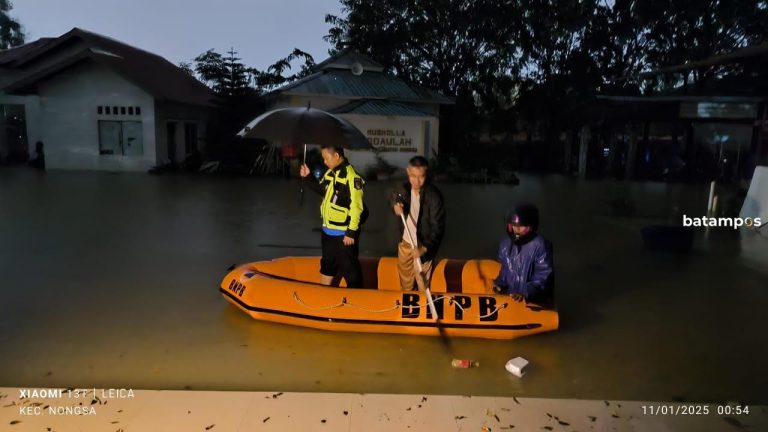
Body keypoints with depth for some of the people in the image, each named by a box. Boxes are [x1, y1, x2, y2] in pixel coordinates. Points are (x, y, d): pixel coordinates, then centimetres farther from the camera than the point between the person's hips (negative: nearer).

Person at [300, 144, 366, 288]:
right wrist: (308, 177, 9)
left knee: (349, 267, 2)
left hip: (344, 233, -9)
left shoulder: (351, 177, -21)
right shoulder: (330, 172, 6)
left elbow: (356, 207, -23)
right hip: (328, 230, 9)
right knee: (327, 263, 24)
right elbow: (321, 189, 23)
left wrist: (351, 232, -21)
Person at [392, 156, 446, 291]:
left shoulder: (434, 196, -25)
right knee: (405, 280, 24)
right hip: (405, 242, 6)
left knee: (422, 284, 6)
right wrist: (397, 209, -13)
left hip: (422, 246, -6)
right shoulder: (404, 189, -6)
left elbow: (438, 227, -24)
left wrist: (424, 248, -36)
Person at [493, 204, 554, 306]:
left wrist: (526, 293, -27)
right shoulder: (506, 244, 5)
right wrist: (499, 283, 2)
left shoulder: (540, 245, -15)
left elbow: (543, 275, -17)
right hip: (510, 297, 5)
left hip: (534, 301, -5)